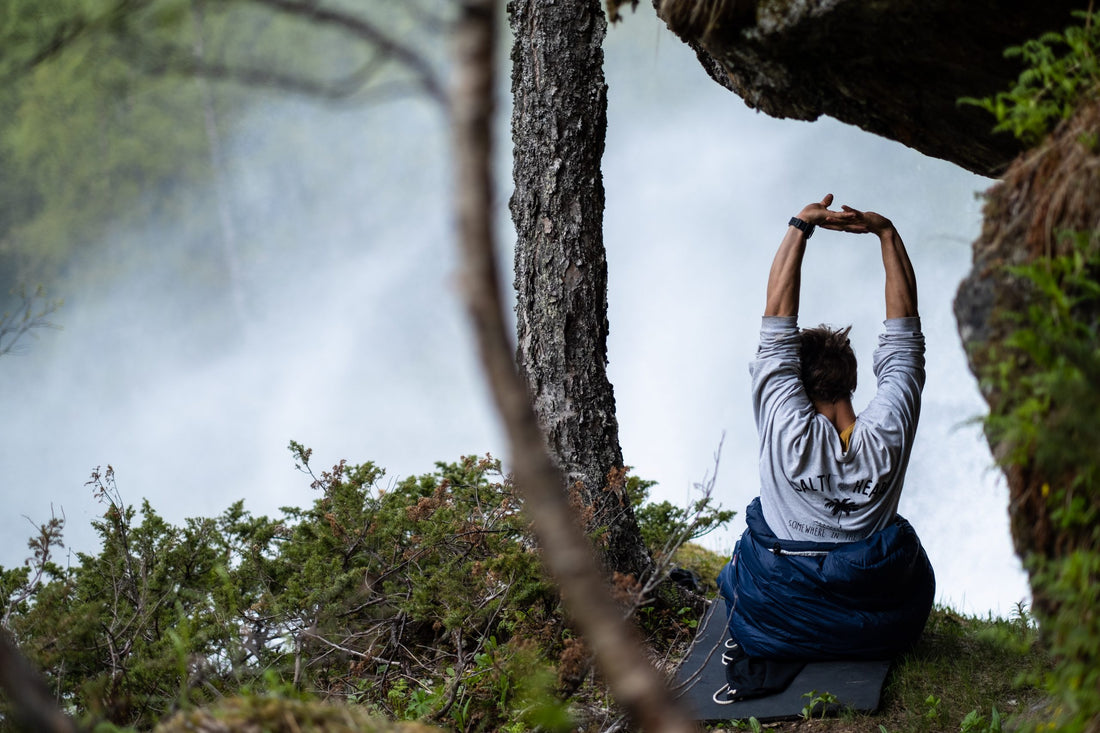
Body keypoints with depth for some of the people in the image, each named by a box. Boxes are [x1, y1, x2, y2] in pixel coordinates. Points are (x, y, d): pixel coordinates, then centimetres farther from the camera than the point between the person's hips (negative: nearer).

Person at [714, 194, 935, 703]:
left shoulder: (786, 430, -20)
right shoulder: (888, 431, -16)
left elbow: (778, 319, -17)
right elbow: (904, 323, -8)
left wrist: (801, 228, -17)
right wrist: (885, 233, -8)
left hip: (779, 615, -1)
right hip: (885, 624, 1)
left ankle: (776, 657, 10)